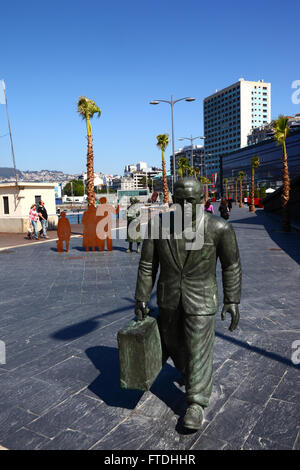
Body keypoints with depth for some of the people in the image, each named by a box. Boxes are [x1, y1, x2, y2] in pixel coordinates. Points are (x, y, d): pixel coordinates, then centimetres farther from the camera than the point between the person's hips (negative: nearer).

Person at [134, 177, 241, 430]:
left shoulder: (219, 228, -20)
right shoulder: (159, 225, -13)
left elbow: (231, 265, -7)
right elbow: (147, 264, -5)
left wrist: (232, 301, -6)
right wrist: (141, 299, -3)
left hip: (201, 299, -4)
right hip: (169, 298, 4)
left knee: (198, 350, 4)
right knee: (172, 341, 22)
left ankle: (196, 404, 24)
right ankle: (193, 375, 52)